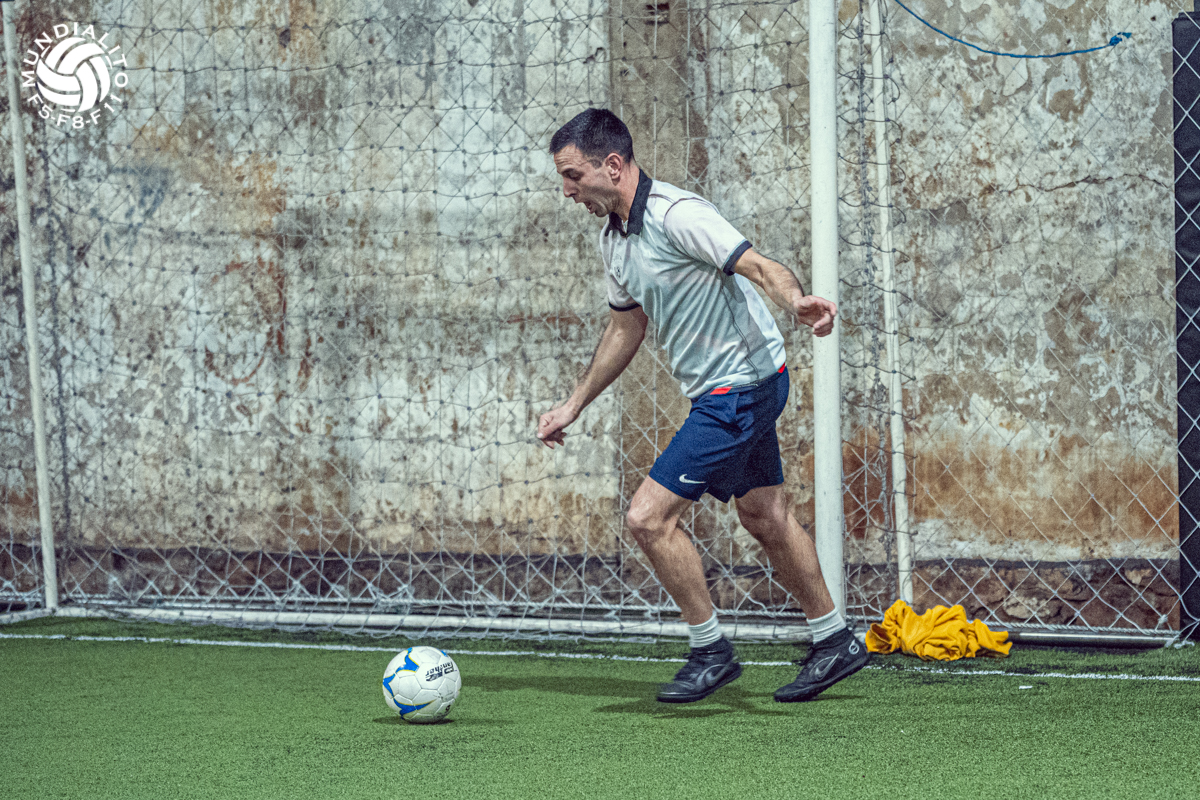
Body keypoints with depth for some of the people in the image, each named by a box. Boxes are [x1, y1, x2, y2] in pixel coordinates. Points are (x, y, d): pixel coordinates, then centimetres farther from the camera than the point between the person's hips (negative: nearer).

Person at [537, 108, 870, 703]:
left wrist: (796, 301, -53)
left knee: (649, 517, -11)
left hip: (743, 383, -10)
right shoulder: (615, 237, 7)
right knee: (763, 517, 18)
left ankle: (710, 652, 2)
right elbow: (626, 326, 20)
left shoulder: (677, 214, -22)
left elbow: (759, 266, -31)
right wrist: (574, 405, 22)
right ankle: (834, 642, 31)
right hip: (724, 391, 10)